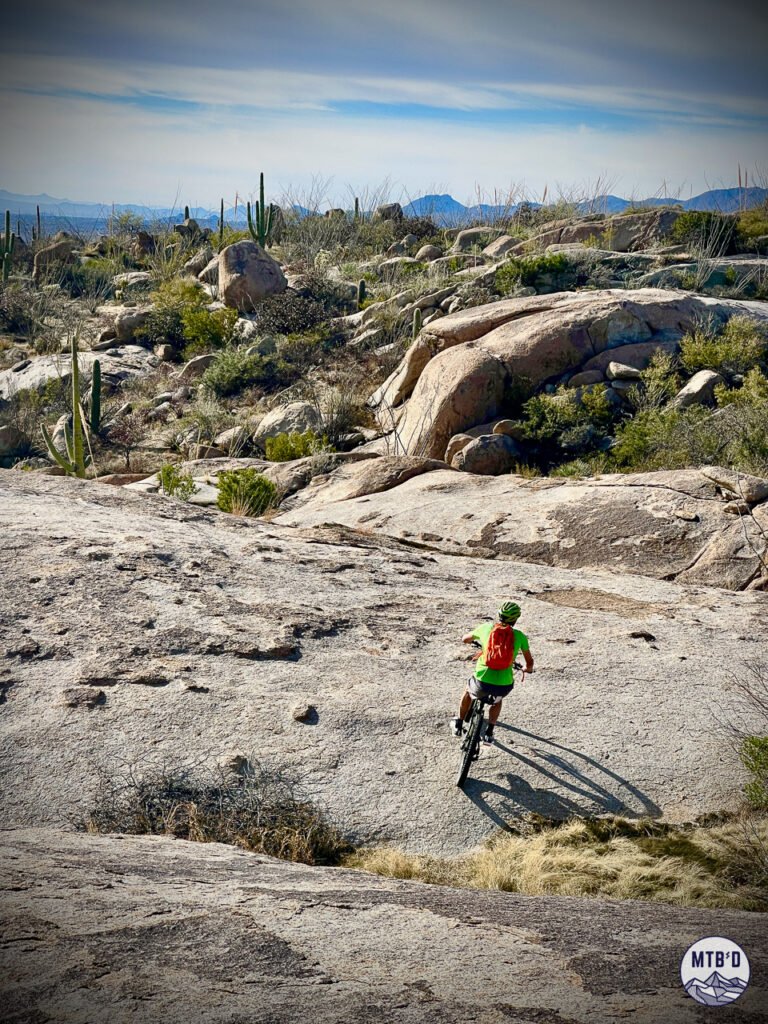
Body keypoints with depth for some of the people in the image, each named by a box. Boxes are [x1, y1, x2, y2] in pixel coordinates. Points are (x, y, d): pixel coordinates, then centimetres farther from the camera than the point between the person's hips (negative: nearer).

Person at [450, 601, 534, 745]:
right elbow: (529, 662, 15)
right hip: (505, 685, 0)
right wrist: (528, 668, 39)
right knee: (498, 700, 38)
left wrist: (475, 641, 48)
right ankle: (489, 733, 33)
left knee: (468, 691, 36)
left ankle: (458, 726, 49)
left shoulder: (486, 627, 7)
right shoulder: (519, 636, 5)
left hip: (482, 681, 0)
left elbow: (464, 639, 25)